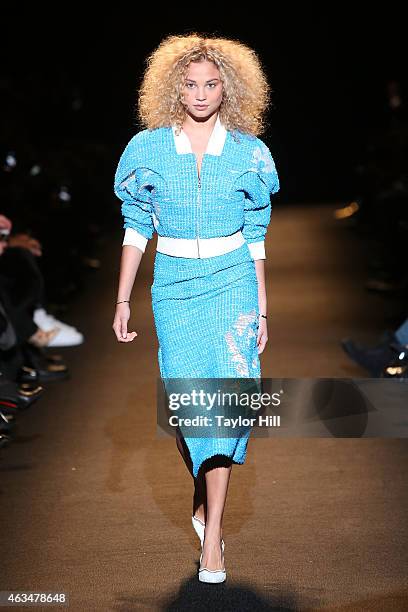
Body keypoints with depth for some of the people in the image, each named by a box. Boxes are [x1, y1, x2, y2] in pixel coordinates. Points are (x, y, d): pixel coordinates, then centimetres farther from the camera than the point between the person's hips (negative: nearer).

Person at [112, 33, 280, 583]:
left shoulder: (248, 153, 2)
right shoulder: (149, 149, 2)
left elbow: (256, 239, 6)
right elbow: (136, 229, 6)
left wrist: (262, 310, 6)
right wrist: (123, 300, 2)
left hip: (233, 283, 0)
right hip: (173, 285, 1)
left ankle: (212, 533, -5)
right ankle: (206, 491, 29)